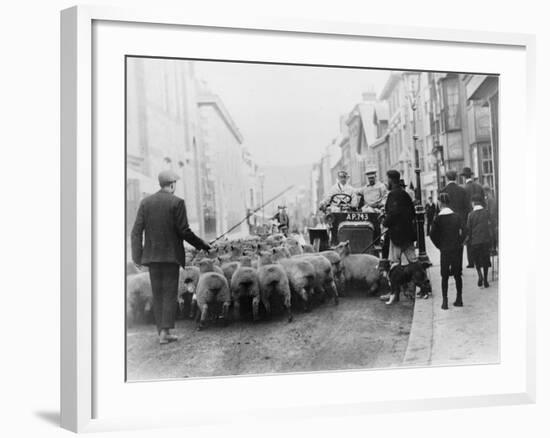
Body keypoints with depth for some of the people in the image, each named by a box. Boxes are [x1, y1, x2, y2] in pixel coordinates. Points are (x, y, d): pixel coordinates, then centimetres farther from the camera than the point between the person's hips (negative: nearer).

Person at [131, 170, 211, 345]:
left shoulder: (146, 202, 5)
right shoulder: (177, 202, -8)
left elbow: (136, 231, 1)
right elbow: (184, 231, -11)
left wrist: (137, 256, 5)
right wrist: (201, 244, 2)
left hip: (151, 256, 4)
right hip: (171, 255, -4)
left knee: (157, 294, 11)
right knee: (170, 293, 2)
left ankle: (161, 331, 13)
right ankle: (165, 331, -4)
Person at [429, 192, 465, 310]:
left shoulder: (438, 218, -9)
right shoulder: (457, 216, -1)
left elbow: (432, 234, -9)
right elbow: (463, 232, -2)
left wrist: (439, 246, 4)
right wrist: (459, 243, 9)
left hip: (445, 250, -2)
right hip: (457, 249, 2)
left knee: (444, 276, 6)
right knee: (457, 275, 12)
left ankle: (445, 301, 3)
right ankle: (459, 299, 16)